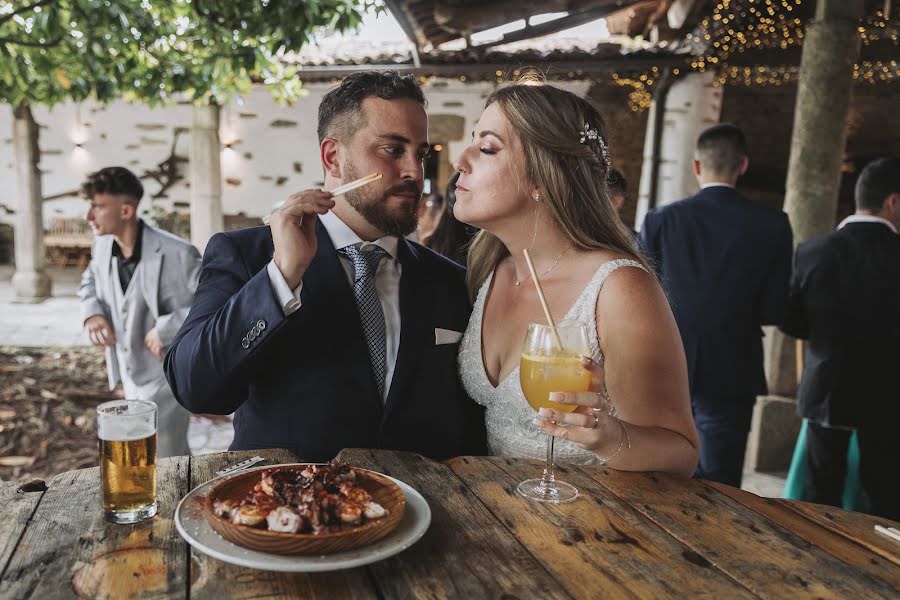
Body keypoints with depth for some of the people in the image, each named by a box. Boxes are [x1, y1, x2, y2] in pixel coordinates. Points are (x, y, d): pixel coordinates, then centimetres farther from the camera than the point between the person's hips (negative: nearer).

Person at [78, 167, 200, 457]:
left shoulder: (176, 253, -24)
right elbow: (89, 281, 19)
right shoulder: (103, 246, -2)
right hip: (130, 374, 7)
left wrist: (166, 328, -27)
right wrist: (92, 312, -1)